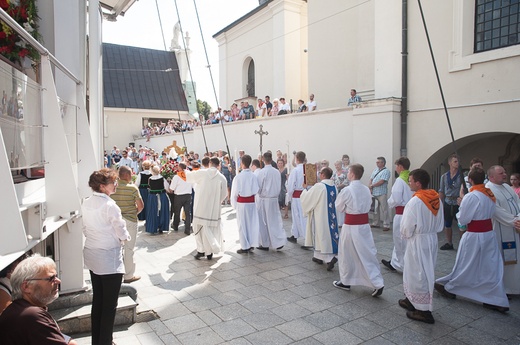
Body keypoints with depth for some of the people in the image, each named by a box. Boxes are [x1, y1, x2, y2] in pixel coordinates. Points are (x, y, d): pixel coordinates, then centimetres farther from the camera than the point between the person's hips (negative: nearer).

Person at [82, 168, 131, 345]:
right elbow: (122, 234, -15)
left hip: (92, 256, 8)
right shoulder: (110, 205, -22)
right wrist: (125, 237, 4)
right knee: (109, 304, 5)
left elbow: (85, 229, 10)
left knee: (97, 300, 20)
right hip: (109, 259, -8)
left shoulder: (86, 204, 1)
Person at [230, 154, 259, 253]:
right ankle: (251, 244, 22)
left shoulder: (238, 177, -15)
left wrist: (234, 204, 5)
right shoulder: (253, 176, -7)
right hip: (252, 202, 3)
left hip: (241, 202, -3)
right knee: (252, 223, 14)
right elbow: (256, 190, -3)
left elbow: (235, 192, -8)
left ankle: (245, 247, 13)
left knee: (242, 224, 7)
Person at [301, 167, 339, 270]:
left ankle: (329, 258, -13)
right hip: (331, 215, 8)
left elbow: (307, 198, -10)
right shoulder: (334, 186, 4)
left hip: (320, 215, -7)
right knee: (328, 234, 15)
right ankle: (319, 256, 27)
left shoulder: (319, 186, -19)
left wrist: (305, 189, 9)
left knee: (322, 236, -2)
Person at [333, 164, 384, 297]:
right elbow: (368, 205, 13)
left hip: (351, 226, -5)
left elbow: (339, 207, -4)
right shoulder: (366, 189, 2)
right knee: (368, 253, 11)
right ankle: (377, 283, 7)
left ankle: (345, 282, 26)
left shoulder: (347, 190, -16)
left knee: (346, 254, 12)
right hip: (364, 224, 5)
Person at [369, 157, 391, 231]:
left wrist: (372, 185, -7)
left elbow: (381, 182, -16)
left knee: (384, 209, -5)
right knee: (376, 209, 14)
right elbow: (371, 179, 14)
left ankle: (386, 225, -1)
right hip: (374, 193, 7)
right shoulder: (375, 170, 16)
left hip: (381, 193, -7)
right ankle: (376, 223, 24)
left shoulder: (386, 171, -7)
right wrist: (370, 188, -4)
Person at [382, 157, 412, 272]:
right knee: (400, 240, 19)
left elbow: (396, 200, -18)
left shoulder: (400, 180, -15)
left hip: (402, 213, -7)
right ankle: (394, 263, 30)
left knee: (402, 242, 6)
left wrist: (390, 203, 2)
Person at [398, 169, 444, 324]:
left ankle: (423, 310, 13)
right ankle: (413, 301, 36)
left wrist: (405, 235, 0)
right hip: (432, 239, 9)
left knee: (418, 274, 4)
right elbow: (439, 223, 9)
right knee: (424, 272, 20)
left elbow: (407, 226, -18)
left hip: (418, 241, -9)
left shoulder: (415, 201, -23)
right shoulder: (436, 199, 1)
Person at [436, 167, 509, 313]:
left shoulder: (471, 197, -20)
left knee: (466, 265, 9)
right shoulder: (490, 194, 2)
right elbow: (491, 212, 15)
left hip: (474, 236, -7)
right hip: (489, 234, 7)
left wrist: (460, 207, 1)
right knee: (492, 268, 11)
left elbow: (462, 220, -15)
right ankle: (498, 301, 16)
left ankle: (449, 287, 28)